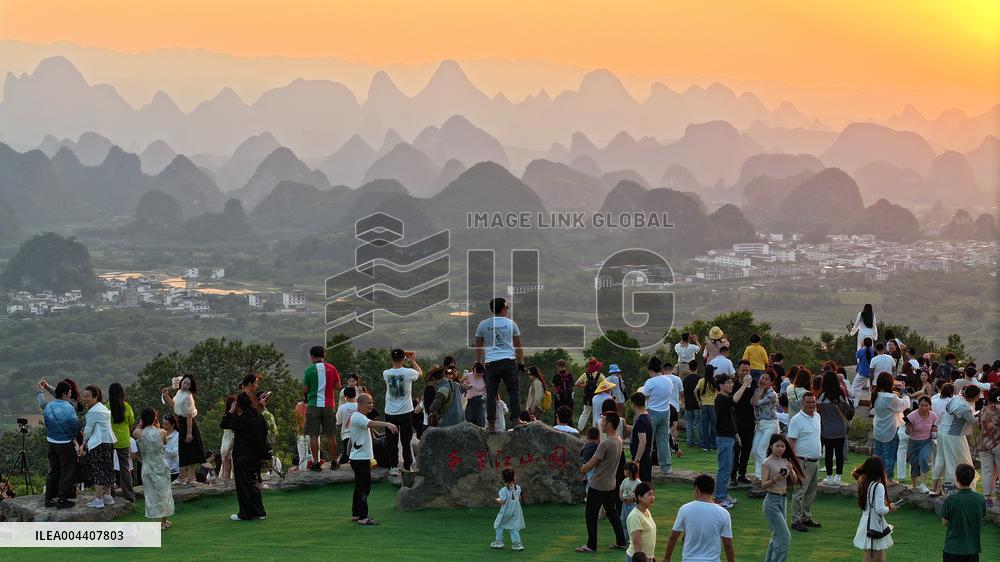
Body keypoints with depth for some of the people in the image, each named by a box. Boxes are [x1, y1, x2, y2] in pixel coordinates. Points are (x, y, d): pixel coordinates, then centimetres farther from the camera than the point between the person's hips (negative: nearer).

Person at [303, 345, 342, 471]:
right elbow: (338, 386, 7)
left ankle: (316, 463, -2)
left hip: (314, 405, -2)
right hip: (329, 405, 3)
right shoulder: (332, 369, 3)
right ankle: (333, 462, 10)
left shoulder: (309, 370, -4)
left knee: (314, 435, 2)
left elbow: (305, 390, -3)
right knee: (331, 435, 9)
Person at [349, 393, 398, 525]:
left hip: (363, 457, 11)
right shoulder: (358, 417, -17)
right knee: (364, 487, -10)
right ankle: (363, 517, -11)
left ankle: (355, 514, 22)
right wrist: (387, 424, -50)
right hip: (360, 458, -11)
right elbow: (371, 423, -36)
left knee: (360, 487, 15)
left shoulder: (358, 417, 17)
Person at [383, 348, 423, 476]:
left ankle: (394, 467, 5)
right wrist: (413, 361, 22)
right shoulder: (408, 372, -13)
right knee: (406, 441, 8)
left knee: (392, 442, 7)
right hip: (406, 412, -1)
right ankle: (407, 467, 11)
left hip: (390, 413, 1)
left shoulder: (386, 373, -7)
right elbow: (420, 373, 9)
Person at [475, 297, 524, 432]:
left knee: (491, 393, 4)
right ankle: (515, 421, 4)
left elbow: (478, 347, 11)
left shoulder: (483, 325, 6)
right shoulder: (510, 323, 4)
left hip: (491, 363, 1)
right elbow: (518, 346, 9)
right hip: (509, 361, -1)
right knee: (513, 391, 8)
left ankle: (491, 424, 2)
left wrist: (478, 363, 19)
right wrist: (521, 363, 17)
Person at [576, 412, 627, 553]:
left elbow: (591, 463, -19)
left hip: (597, 486, -8)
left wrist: (582, 469, 1)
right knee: (612, 513, 18)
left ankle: (591, 545, 9)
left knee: (591, 515, 3)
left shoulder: (605, 444, -25)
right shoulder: (619, 441, 2)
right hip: (611, 485, 8)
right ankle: (621, 542, 20)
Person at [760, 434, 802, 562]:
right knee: (785, 536, -11)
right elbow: (763, 485, -12)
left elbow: (795, 481, 6)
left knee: (777, 536, 14)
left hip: (783, 500, 7)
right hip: (772, 500, -7)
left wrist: (791, 470, -12)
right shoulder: (767, 463, -10)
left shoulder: (786, 461, 9)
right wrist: (775, 479, -29)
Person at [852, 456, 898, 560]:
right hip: (874, 526, -9)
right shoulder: (878, 486, -20)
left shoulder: (864, 483, 6)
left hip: (866, 523, 9)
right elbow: (880, 509, -24)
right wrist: (889, 508, -5)